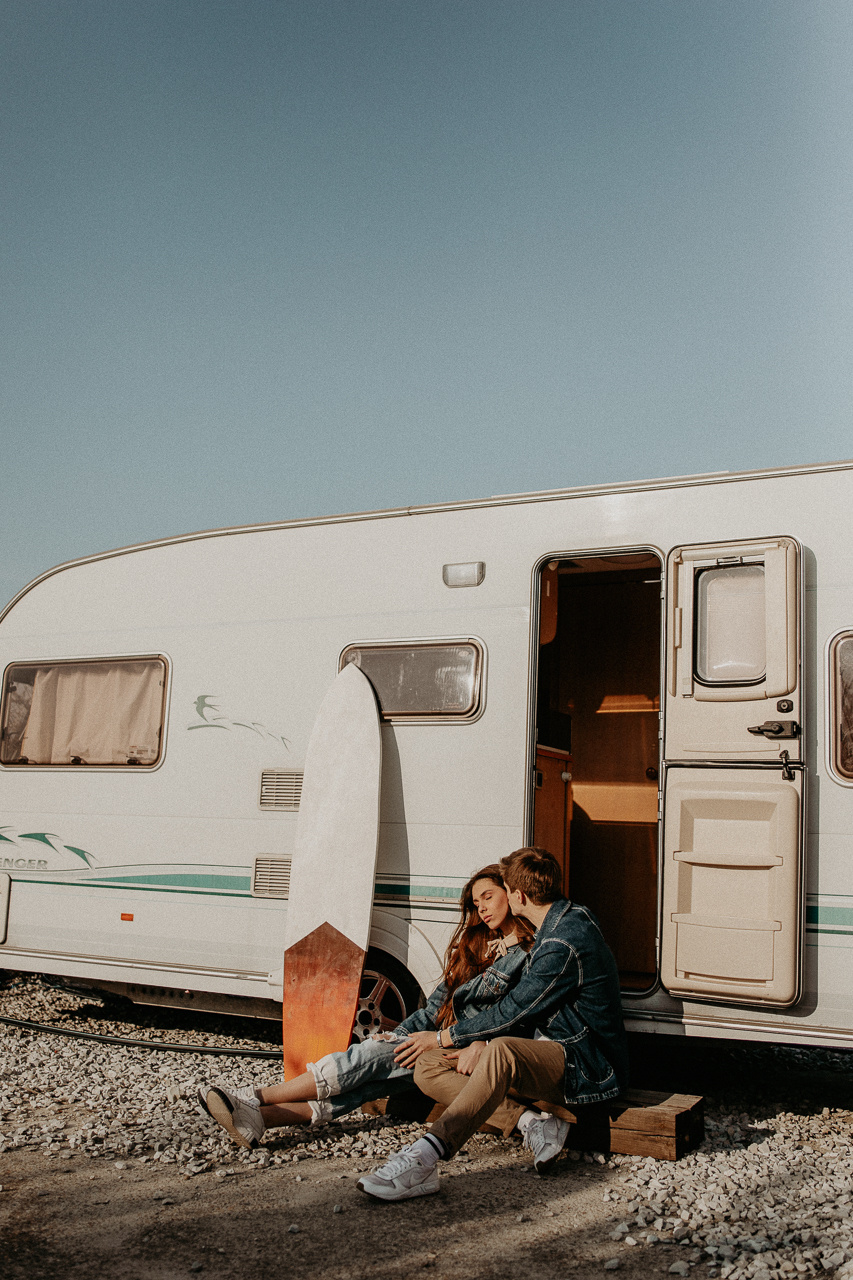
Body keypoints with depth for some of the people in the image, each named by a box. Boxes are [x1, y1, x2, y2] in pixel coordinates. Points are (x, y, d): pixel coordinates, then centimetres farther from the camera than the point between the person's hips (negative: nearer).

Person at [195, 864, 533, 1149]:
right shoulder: (478, 945, 22)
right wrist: (395, 1037, 5)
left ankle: (253, 1099, -28)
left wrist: (441, 1039, -15)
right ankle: (259, 1116, -39)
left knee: (370, 1057, -24)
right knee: (371, 1080, -21)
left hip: (471, 1054, -6)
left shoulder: (530, 955, -2)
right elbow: (436, 1006, 18)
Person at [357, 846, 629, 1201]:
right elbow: (524, 1008, 14)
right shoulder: (569, 917, 10)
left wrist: (449, 1036, -5)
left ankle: (423, 1159, -48)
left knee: (502, 1052, -42)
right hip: (550, 1049, 10)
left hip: (587, 1066, -10)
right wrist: (475, 1047, 2)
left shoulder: (565, 943, -21)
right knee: (428, 1068, -4)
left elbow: (512, 1012, -18)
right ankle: (533, 1123, -16)